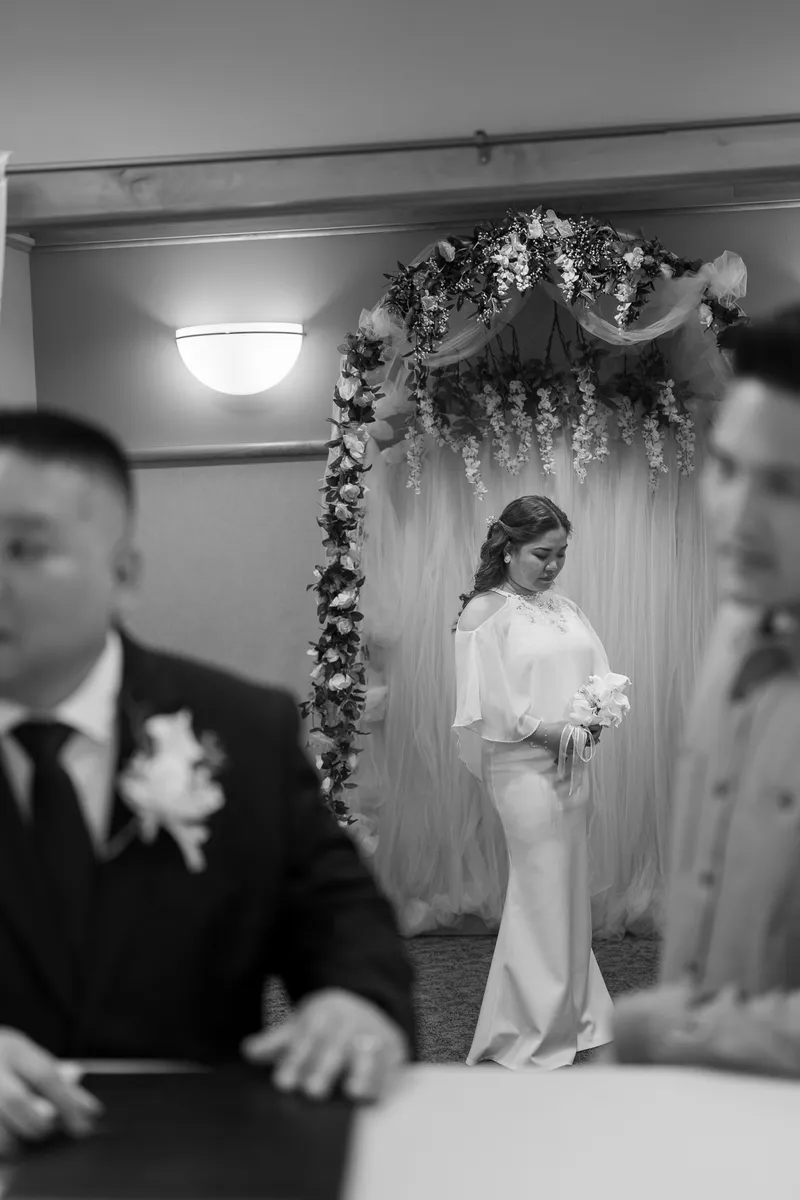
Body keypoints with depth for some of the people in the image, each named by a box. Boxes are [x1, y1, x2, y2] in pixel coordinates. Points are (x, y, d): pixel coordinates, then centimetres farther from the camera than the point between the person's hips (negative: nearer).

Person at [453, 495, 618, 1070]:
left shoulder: (566, 609, 13)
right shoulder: (485, 613, -8)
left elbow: (598, 674, 11)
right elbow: (488, 704, -13)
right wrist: (550, 732, -17)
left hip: (570, 765, 7)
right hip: (524, 768, -7)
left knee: (569, 893, 13)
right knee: (543, 897, -2)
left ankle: (571, 1018, 26)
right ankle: (531, 1037, 10)